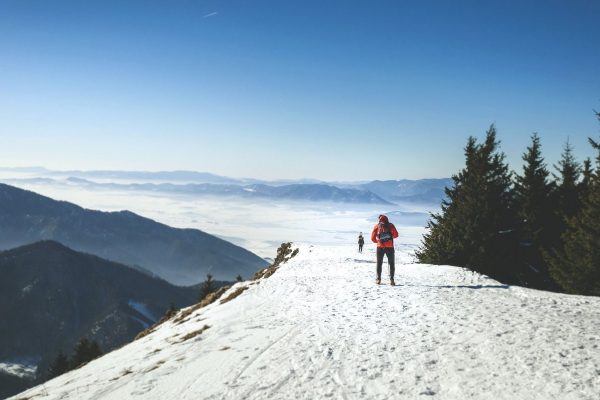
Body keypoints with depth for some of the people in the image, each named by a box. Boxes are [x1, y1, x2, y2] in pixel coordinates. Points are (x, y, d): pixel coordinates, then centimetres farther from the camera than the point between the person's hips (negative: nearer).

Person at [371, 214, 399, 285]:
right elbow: (396, 235, -2)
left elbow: (373, 238, 0)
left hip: (380, 247, 1)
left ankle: (378, 279, 10)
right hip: (390, 247, -1)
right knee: (391, 263, 9)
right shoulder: (390, 225, 0)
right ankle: (391, 279, 0)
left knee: (379, 263, 13)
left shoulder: (377, 226, 2)